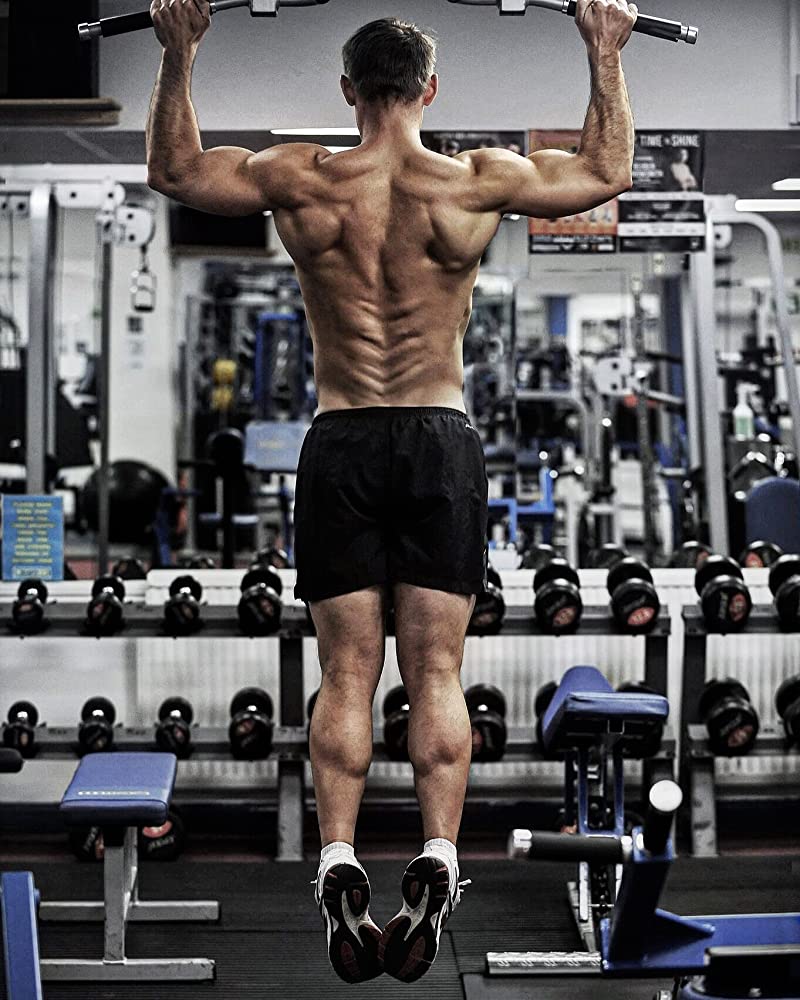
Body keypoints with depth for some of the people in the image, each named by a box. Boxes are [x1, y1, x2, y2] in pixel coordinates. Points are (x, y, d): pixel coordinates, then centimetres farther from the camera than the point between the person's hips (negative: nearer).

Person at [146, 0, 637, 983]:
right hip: (441, 441, 0)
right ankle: (437, 861, -5)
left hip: (340, 444, 0)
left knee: (346, 675, 4)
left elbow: (173, 169, 14)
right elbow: (608, 173, 12)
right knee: (435, 673, 3)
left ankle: (339, 864, -3)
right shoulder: (477, 182, -3)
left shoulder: (300, 180, -1)